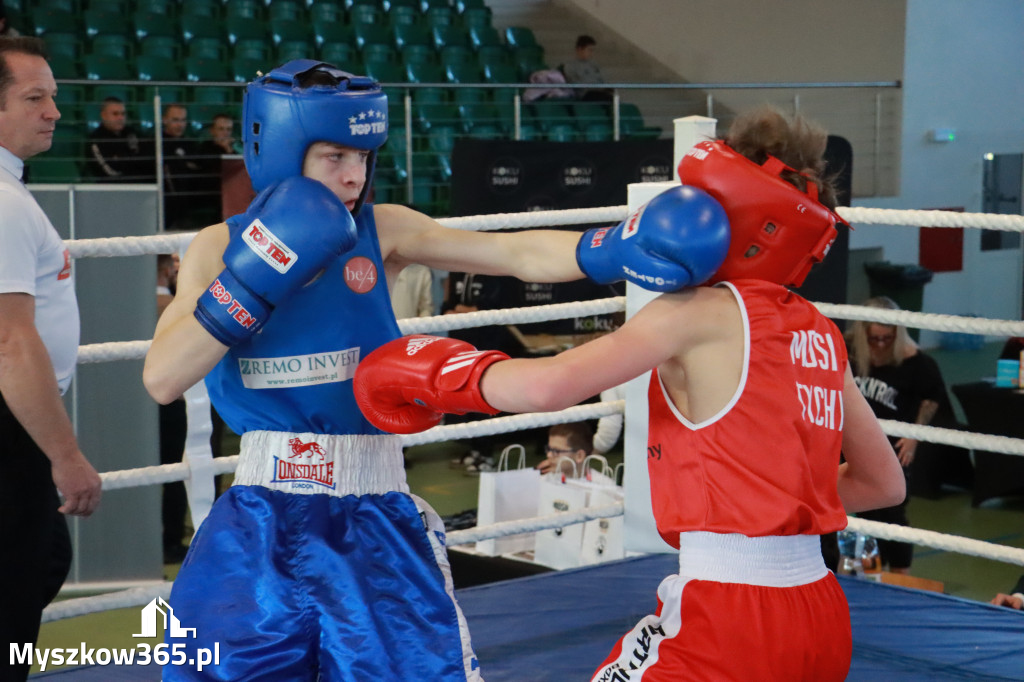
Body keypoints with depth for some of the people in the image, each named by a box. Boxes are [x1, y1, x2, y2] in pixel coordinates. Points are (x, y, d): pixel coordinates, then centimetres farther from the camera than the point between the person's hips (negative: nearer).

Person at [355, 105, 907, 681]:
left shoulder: (700, 314, -10)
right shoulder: (822, 336, 11)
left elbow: (549, 385, -21)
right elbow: (884, 482, 19)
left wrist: (447, 372, -4)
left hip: (729, 617, -8)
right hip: (824, 618, 8)